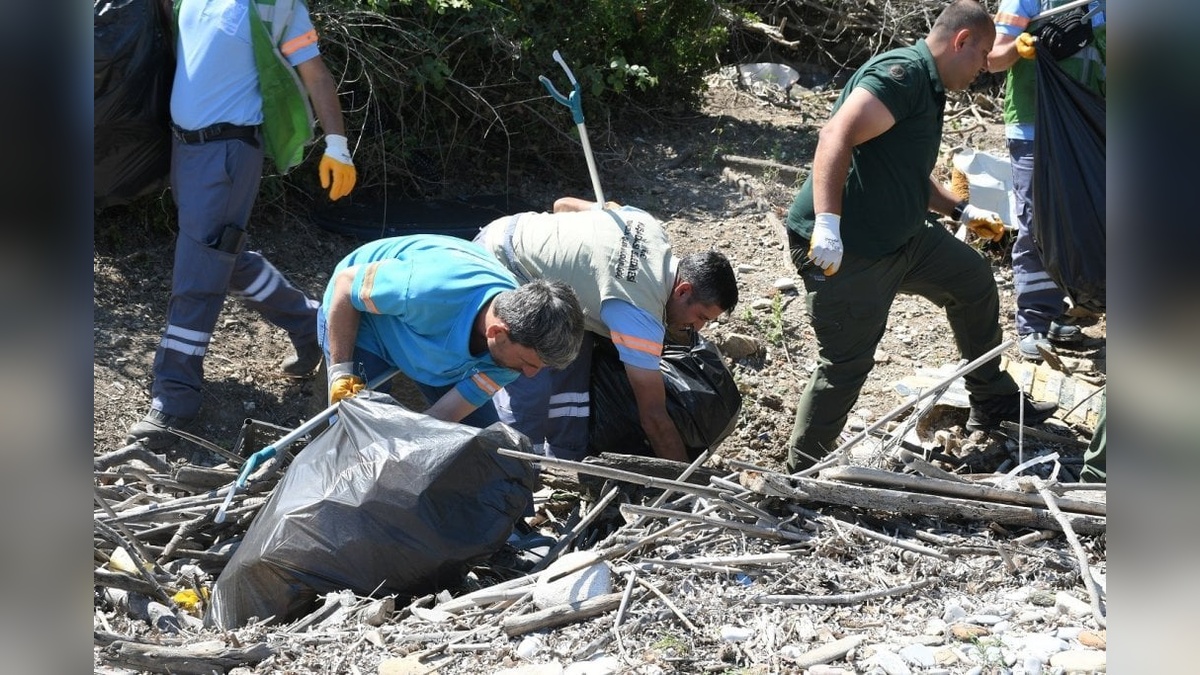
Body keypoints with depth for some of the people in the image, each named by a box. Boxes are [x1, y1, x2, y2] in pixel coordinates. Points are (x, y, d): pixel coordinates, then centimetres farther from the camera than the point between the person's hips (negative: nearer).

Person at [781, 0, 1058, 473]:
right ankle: (803, 474, 9)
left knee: (974, 282, 20)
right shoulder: (902, 73, -17)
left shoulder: (929, 90, 16)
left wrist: (962, 211, 31)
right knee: (848, 363, -7)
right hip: (841, 250, -11)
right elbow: (836, 137, -31)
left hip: (901, 235, 11)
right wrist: (827, 225, -38)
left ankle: (993, 403, 35)